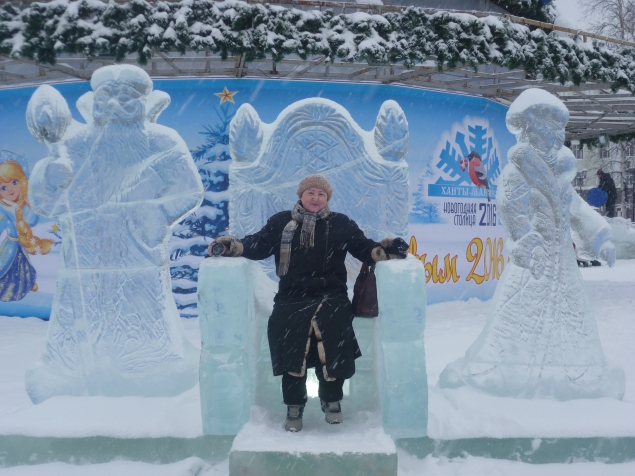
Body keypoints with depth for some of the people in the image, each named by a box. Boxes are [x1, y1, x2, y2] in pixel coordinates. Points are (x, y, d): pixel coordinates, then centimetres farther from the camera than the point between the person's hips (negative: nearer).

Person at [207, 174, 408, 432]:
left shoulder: (341, 224, 13)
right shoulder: (281, 222, 13)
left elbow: (364, 248, 7)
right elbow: (257, 245, 8)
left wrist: (386, 249, -13)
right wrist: (231, 245, -11)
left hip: (330, 295, 0)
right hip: (292, 297, 0)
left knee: (331, 323, -29)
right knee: (290, 341, -24)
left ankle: (331, 399, -5)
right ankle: (294, 406, 0)